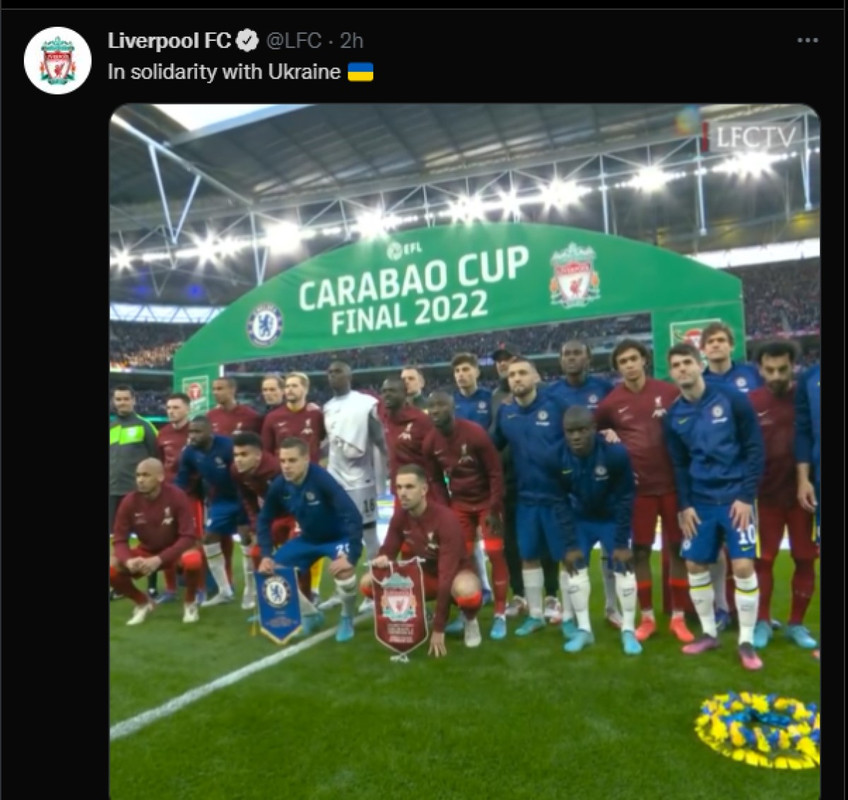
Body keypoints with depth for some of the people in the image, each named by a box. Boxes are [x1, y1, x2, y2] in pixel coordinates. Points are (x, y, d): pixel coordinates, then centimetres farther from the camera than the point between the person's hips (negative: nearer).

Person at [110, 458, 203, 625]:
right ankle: (143, 603, 7)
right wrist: (128, 560, -32)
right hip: (146, 552, 3)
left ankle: (190, 603, -4)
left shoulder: (177, 496, -23)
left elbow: (188, 537, -24)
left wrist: (159, 559, -35)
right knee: (112, 568, -22)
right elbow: (120, 540, -10)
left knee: (193, 561, -37)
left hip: (175, 550, -3)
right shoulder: (129, 501, -15)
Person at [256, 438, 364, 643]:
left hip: (338, 537, -6)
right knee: (271, 570, -3)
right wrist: (265, 555, -9)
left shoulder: (322, 480, -32)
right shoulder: (279, 486, -15)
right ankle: (311, 615, 19)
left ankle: (347, 619, 0)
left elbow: (353, 516, -36)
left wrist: (351, 556, -40)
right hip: (308, 538, 6)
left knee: (343, 571, -34)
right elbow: (264, 521, 0)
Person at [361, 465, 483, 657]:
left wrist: (438, 629, -33)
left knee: (467, 591, -43)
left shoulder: (445, 519, -30)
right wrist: (382, 560, -32)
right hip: (422, 576, 6)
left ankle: (470, 620, -4)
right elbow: (388, 552, -3)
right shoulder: (400, 516, -12)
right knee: (368, 583, -13)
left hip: (455, 573, -5)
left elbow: (447, 573, -33)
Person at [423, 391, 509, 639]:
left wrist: (494, 509, -17)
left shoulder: (475, 433, -21)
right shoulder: (430, 442, -7)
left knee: (495, 554, -6)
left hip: (486, 501, -4)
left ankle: (500, 614, 7)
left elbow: (495, 472, -16)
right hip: (459, 503, 4)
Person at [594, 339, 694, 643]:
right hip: (639, 487, 0)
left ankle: (678, 618, 21)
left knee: (677, 548, 7)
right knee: (640, 551, 7)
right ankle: (647, 617, 22)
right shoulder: (611, 402, -2)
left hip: (674, 483, 0)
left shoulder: (669, 392, -2)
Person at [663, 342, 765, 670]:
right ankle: (709, 632, 25)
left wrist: (747, 496, -11)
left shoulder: (732, 400, -7)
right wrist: (684, 505, 2)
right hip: (700, 503, 4)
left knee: (743, 566, -6)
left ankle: (746, 641, 12)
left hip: (735, 498, -4)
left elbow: (755, 449, -6)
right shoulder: (674, 416, 4)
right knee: (695, 565, 6)